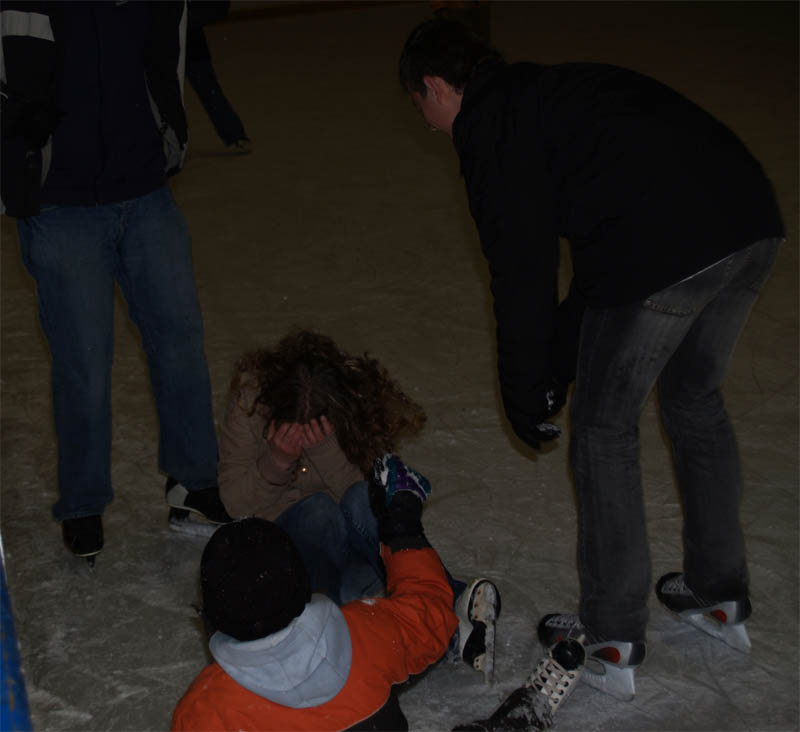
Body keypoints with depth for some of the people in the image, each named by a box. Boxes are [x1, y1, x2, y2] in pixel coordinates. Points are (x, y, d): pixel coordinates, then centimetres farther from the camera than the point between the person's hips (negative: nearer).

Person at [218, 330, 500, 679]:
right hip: (280, 525, -1)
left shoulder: (366, 401, -18)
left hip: (353, 532, 1)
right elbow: (236, 502, -15)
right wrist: (278, 461, -33)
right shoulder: (249, 401, -19)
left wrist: (325, 451, -37)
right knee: (319, 510, -36)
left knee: (361, 501, -35)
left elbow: (356, 491, -20)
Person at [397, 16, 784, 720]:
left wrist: (527, 400, 14)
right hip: (754, 220, 9)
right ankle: (722, 597, 40)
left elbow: (522, 277, 2)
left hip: (666, 251, -8)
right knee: (696, 400, 28)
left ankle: (613, 642, 19)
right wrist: (555, 370, 33)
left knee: (605, 428, 10)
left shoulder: (493, 127, 5)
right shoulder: (556, 89, 30)